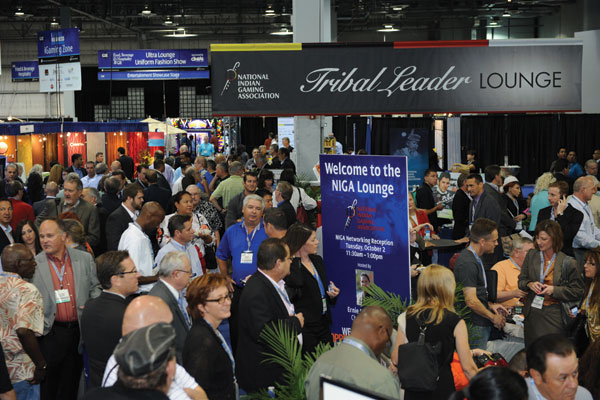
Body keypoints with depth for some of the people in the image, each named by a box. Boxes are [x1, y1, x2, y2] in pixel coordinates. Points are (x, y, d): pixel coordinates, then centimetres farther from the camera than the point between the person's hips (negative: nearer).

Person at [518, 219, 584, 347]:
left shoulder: (567, 262, -7)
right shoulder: (531, 255, 5)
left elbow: (578, 291, -3)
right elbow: (521, 280, 13)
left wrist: (554, 290, -15)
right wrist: (530, 284, -9)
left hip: (554, 315, -4)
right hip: (533, 313, 4)